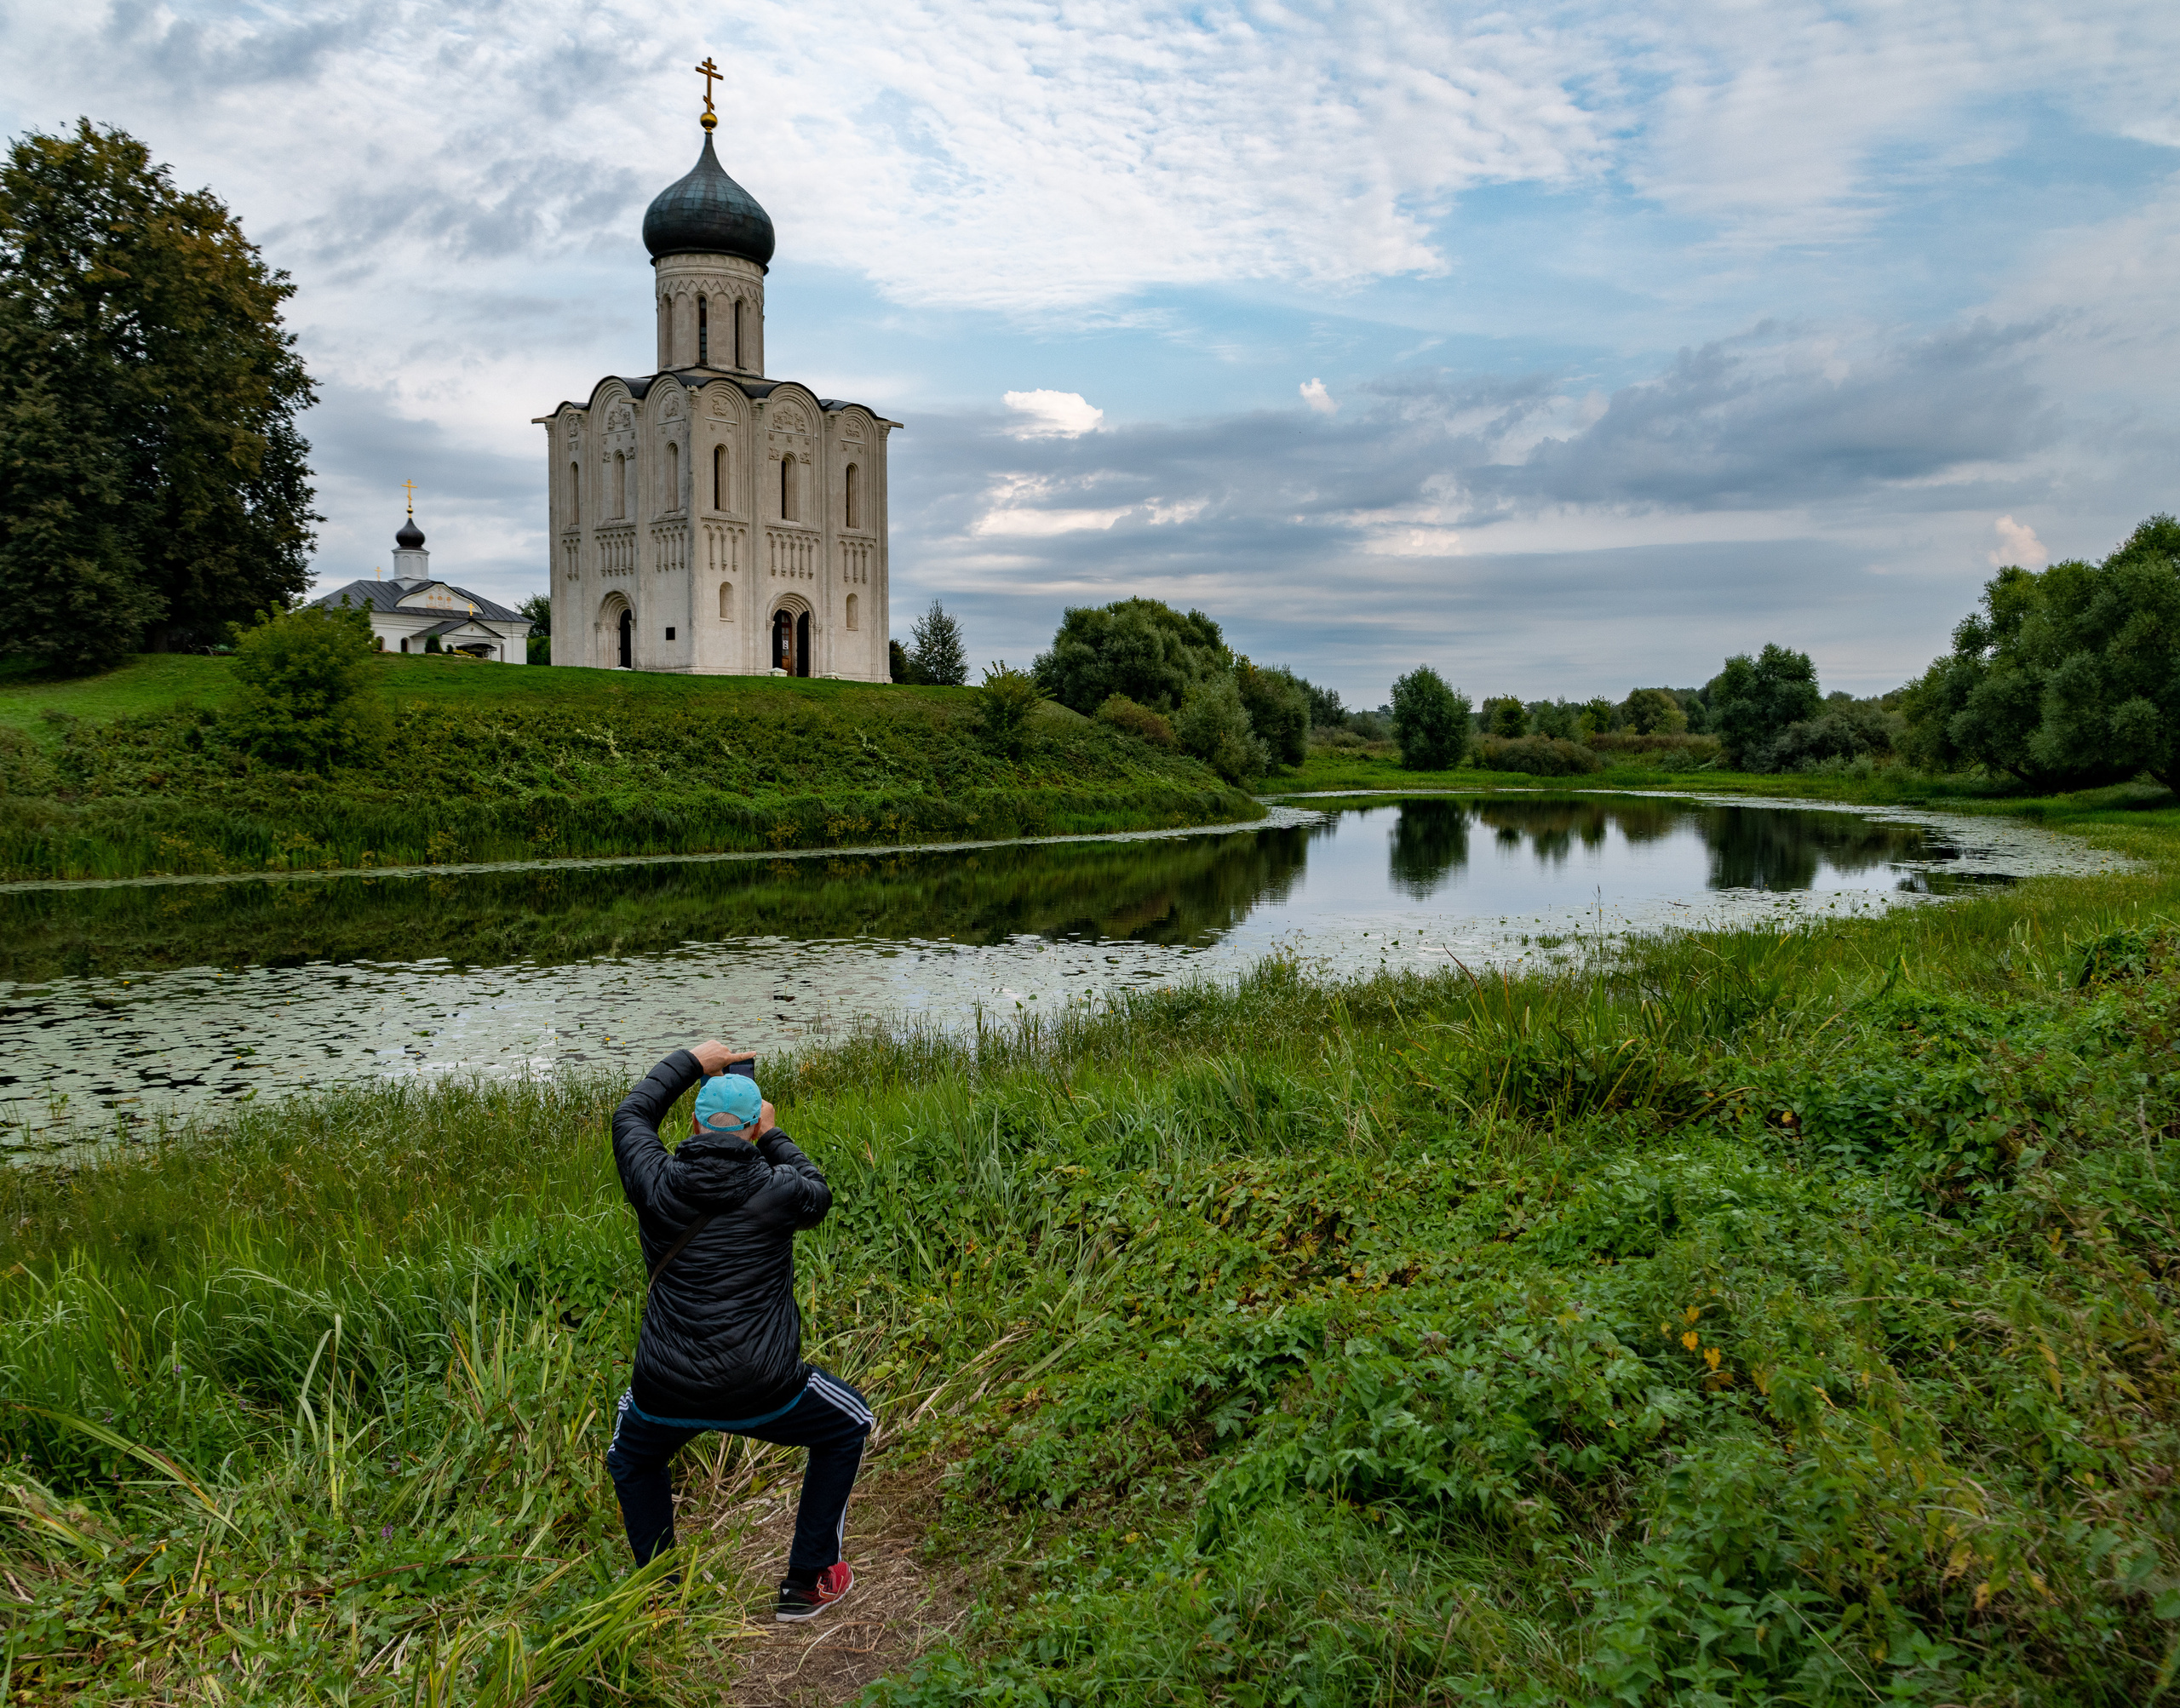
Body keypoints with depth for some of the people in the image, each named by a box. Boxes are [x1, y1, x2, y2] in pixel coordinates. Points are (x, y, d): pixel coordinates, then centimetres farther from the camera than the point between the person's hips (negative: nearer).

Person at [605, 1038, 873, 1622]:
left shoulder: (657, 1185, -3)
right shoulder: (778, 1191, -8)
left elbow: (631, 1114, 18)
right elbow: (818, 1195, 18)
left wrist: (693, 1060, 26)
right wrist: (773, 1136, 27)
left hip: (666, 1397, 2)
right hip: (764, 1396, -2)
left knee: (632, 1462, 37)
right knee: (847, 1427, 28)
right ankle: (808, 1583, 28)